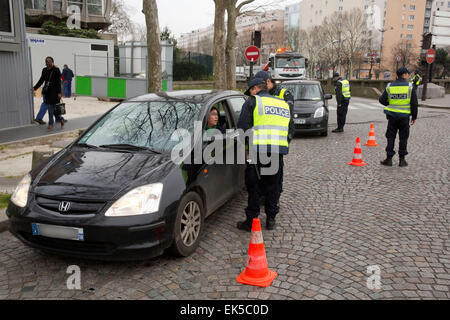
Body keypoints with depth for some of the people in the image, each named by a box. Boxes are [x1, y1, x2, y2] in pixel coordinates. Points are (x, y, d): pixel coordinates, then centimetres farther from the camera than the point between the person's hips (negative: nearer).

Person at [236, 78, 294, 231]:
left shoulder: (252, 101, 2)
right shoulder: (284, 104, 21)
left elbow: (242, 126, -6)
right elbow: (290, 131, 26)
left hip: (259, 150, -5)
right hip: (279, 152, 5)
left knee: (253, 185, 5)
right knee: (273, 185, 16)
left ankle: (251, 220, 10)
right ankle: (271, 219, 23)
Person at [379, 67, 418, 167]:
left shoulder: (390, 86, 0)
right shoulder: (410, 86, -5)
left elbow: (382, 100, 1)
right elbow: (414, 103, -4)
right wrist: (414, 117, 5)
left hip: (392, 115, 2)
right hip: (404, 116, -1)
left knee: (391, 137, 9)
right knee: (403, 138, 8)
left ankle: (389, 159, 8)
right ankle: (402, 160, 11)